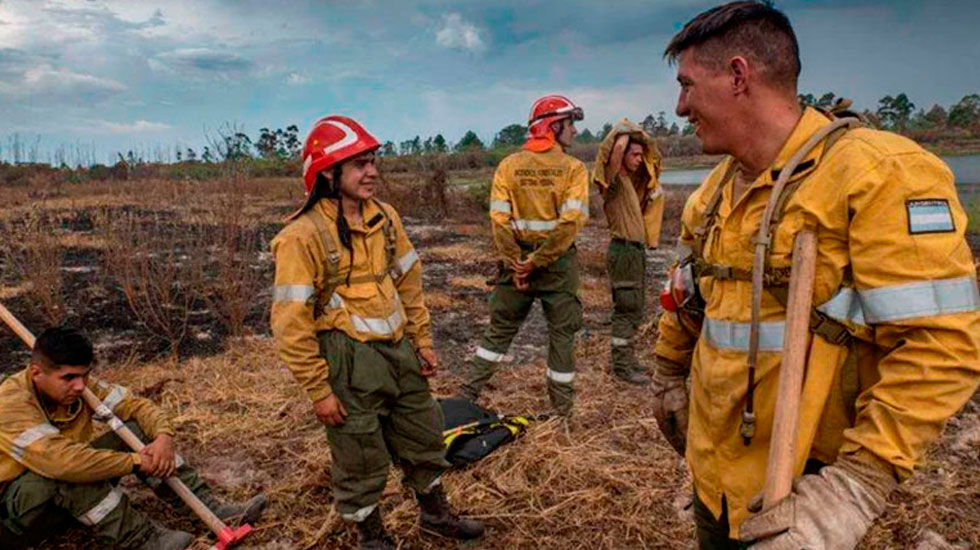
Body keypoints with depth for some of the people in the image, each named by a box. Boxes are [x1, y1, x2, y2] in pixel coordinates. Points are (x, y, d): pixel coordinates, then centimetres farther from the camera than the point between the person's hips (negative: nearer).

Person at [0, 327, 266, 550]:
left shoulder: (80, 385, -8)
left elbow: (136, 405, -6)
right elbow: (62, 460, -42)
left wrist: (163, 436, -27)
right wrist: (135, 461, -33)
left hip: (69, 499, 7)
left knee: (135, 430, -10)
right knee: (66, 474, -37)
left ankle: (208, 507, -17)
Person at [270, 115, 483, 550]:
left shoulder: (384, 217, 2)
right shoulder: (303, 236, -18)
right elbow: (291, 323, -17)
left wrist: (423, 341, 11)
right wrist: (318, 391, -15)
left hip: (399, 351, 7)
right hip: (349, 361, -6)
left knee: (424, 436, 21)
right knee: (360, 459, 11)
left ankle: (436, 513, 46)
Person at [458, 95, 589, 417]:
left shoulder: (508, 166, 1)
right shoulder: (573, 168, -6)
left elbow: (499, 219, -7)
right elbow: (571, 221, -17)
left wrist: (515, 263, -5)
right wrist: (537, 261, -14)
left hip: (516, 262, 3)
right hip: (559, 265, -2)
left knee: (500, 329, 16)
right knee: (562, 334, 11)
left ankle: (469, 392, 21)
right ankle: (562, 408, 21)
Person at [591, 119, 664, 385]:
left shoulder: (632, 179, 17)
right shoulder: (614, 180, -9)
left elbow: (652, 152, 28)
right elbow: (616, 148, -27)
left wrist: (640, 135, 13)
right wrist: (625, 131, -7)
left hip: (637, 249, 10)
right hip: (623, 249, -10)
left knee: (634, 308, 15)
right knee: (627, 308, -7)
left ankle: (623, 356, 25)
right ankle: (621, 364, -1)